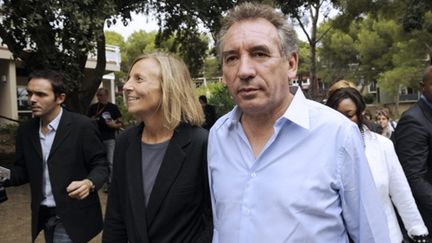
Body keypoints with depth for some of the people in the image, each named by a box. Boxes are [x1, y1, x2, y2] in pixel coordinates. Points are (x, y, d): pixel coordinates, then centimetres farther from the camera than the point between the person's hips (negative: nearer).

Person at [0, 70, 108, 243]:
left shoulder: (82, 126, -14)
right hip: (43, 216, 6)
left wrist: (89, 183, -29)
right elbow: (24, 169, 11)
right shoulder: (25, 130, 4)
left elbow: (100, 165, -10)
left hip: (72, 217, -6)